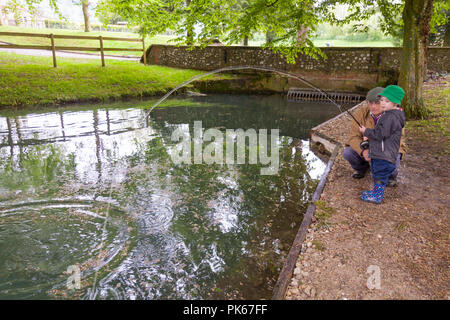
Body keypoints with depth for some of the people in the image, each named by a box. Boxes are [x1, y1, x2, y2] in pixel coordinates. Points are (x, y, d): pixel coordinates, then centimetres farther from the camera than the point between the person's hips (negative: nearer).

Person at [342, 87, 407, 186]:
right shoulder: (360, 113, -16)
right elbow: (354, 137, -18)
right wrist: (363, 151, -38)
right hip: (367, 149, 2)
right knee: (347, 153, -23)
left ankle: (391, 176, 5)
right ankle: (362, 168, 12)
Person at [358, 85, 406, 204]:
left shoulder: (391, 117, -22)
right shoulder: (387, 115, 12)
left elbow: (379, 134, -23)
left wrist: (366, 131, -10)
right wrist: (369, 136, 10)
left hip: (384, 155, -10)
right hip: (379, 153, 10)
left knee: (380, 175, 0)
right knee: (377, 174, 21)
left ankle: (377, 196, 11)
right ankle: (376, 191, 35)